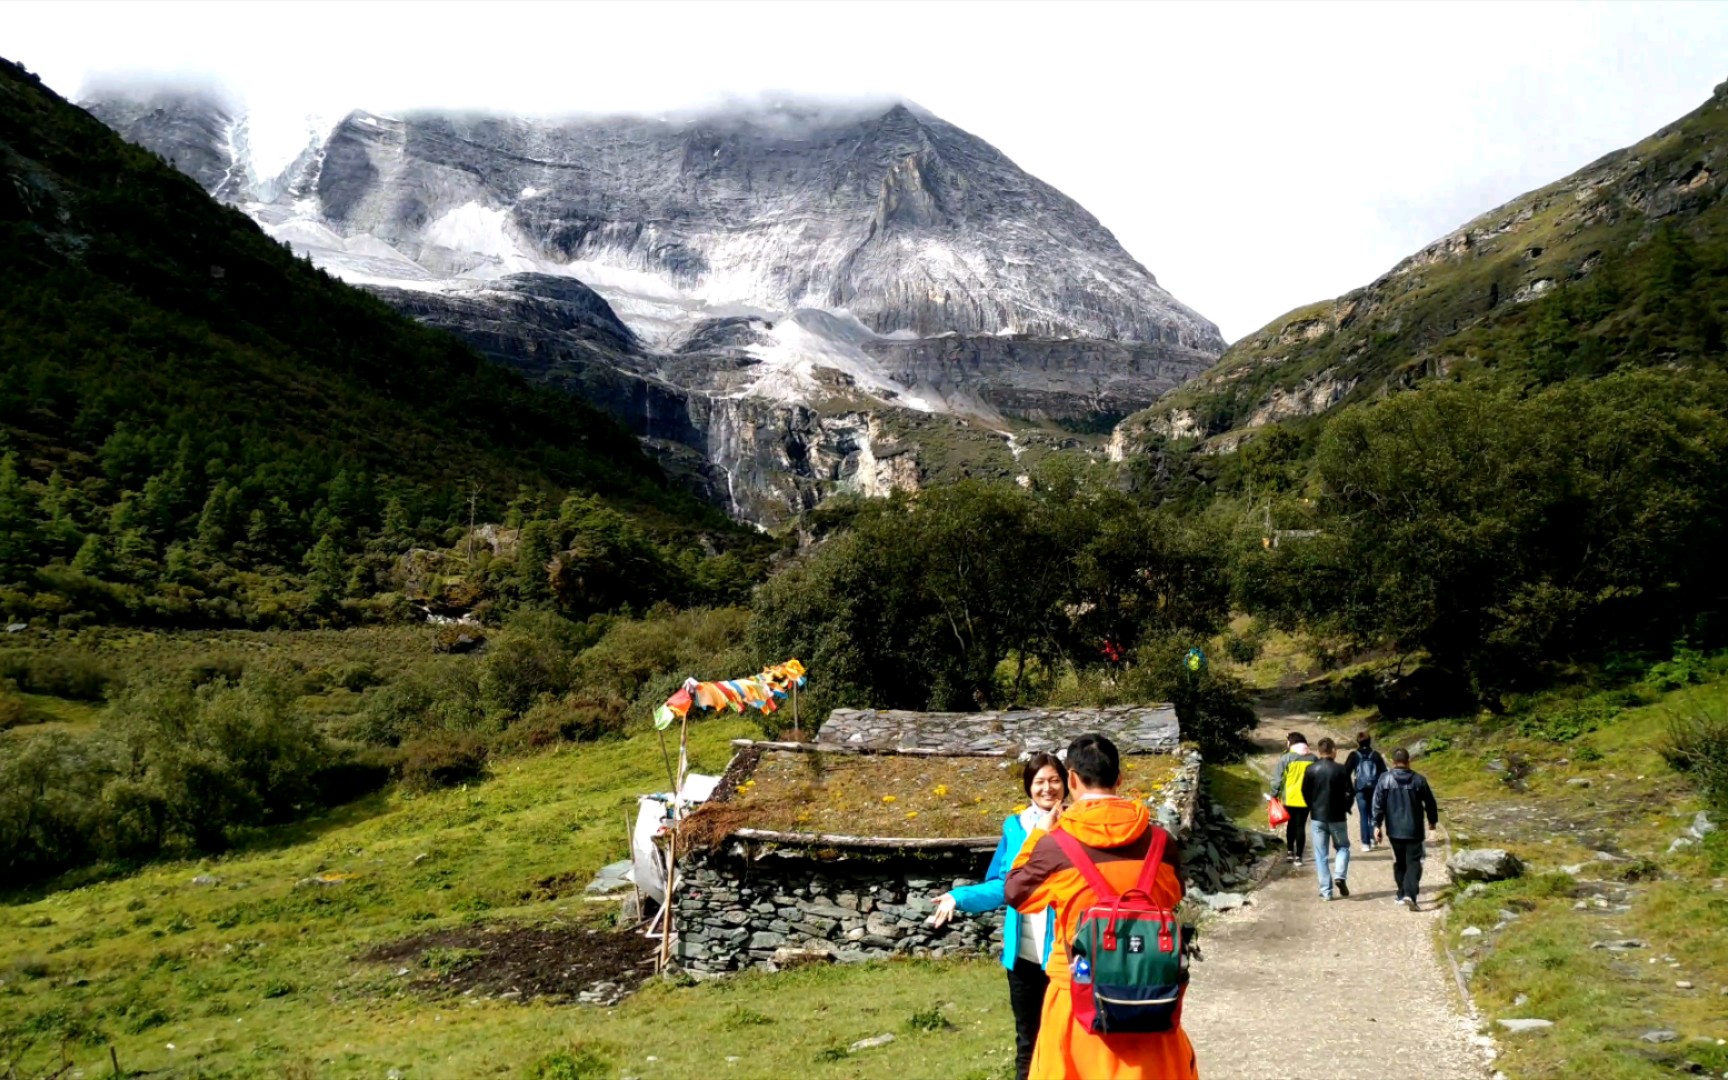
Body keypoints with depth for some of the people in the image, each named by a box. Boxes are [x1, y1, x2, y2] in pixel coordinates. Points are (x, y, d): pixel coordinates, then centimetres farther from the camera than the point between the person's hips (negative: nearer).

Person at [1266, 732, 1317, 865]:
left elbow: (1278, 779, -8)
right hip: (1306, 799, 1)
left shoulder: (1286, 758, -7)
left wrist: (1274, 795, 1)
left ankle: (1290, 852, 14)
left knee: (1291, 824, 16)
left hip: (1290, 798, -1)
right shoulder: (1313, 759, 2)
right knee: (1301, 826, 5)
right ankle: (1298, 856, 4)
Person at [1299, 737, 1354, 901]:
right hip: (1337, 817, -1)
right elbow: (1349, 793, -6)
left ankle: (1326, 890, 4)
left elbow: (1305, 793, 1)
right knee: (1343, 847, 19)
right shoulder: (1341, 770, -9)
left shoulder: (1311, 770, -4)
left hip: (1317, 817, 1)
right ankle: (1340, 876, -5)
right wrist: (1345, 808, 12)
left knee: (1321, 855, 7)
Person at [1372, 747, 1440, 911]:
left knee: (1399, 862, 16)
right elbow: (1430, 803, 5)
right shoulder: (1419, 780, -3)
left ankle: (1402, 894, 23)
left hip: (1394, 830, 1)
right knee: (1413, 862, -1)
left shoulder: (1385, 780, -3)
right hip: (1414, 830, -1)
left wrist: (1377, 825, -1)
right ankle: (1410, 894, -18)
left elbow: (1378, 804, -6)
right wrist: (1432, 821, 21)